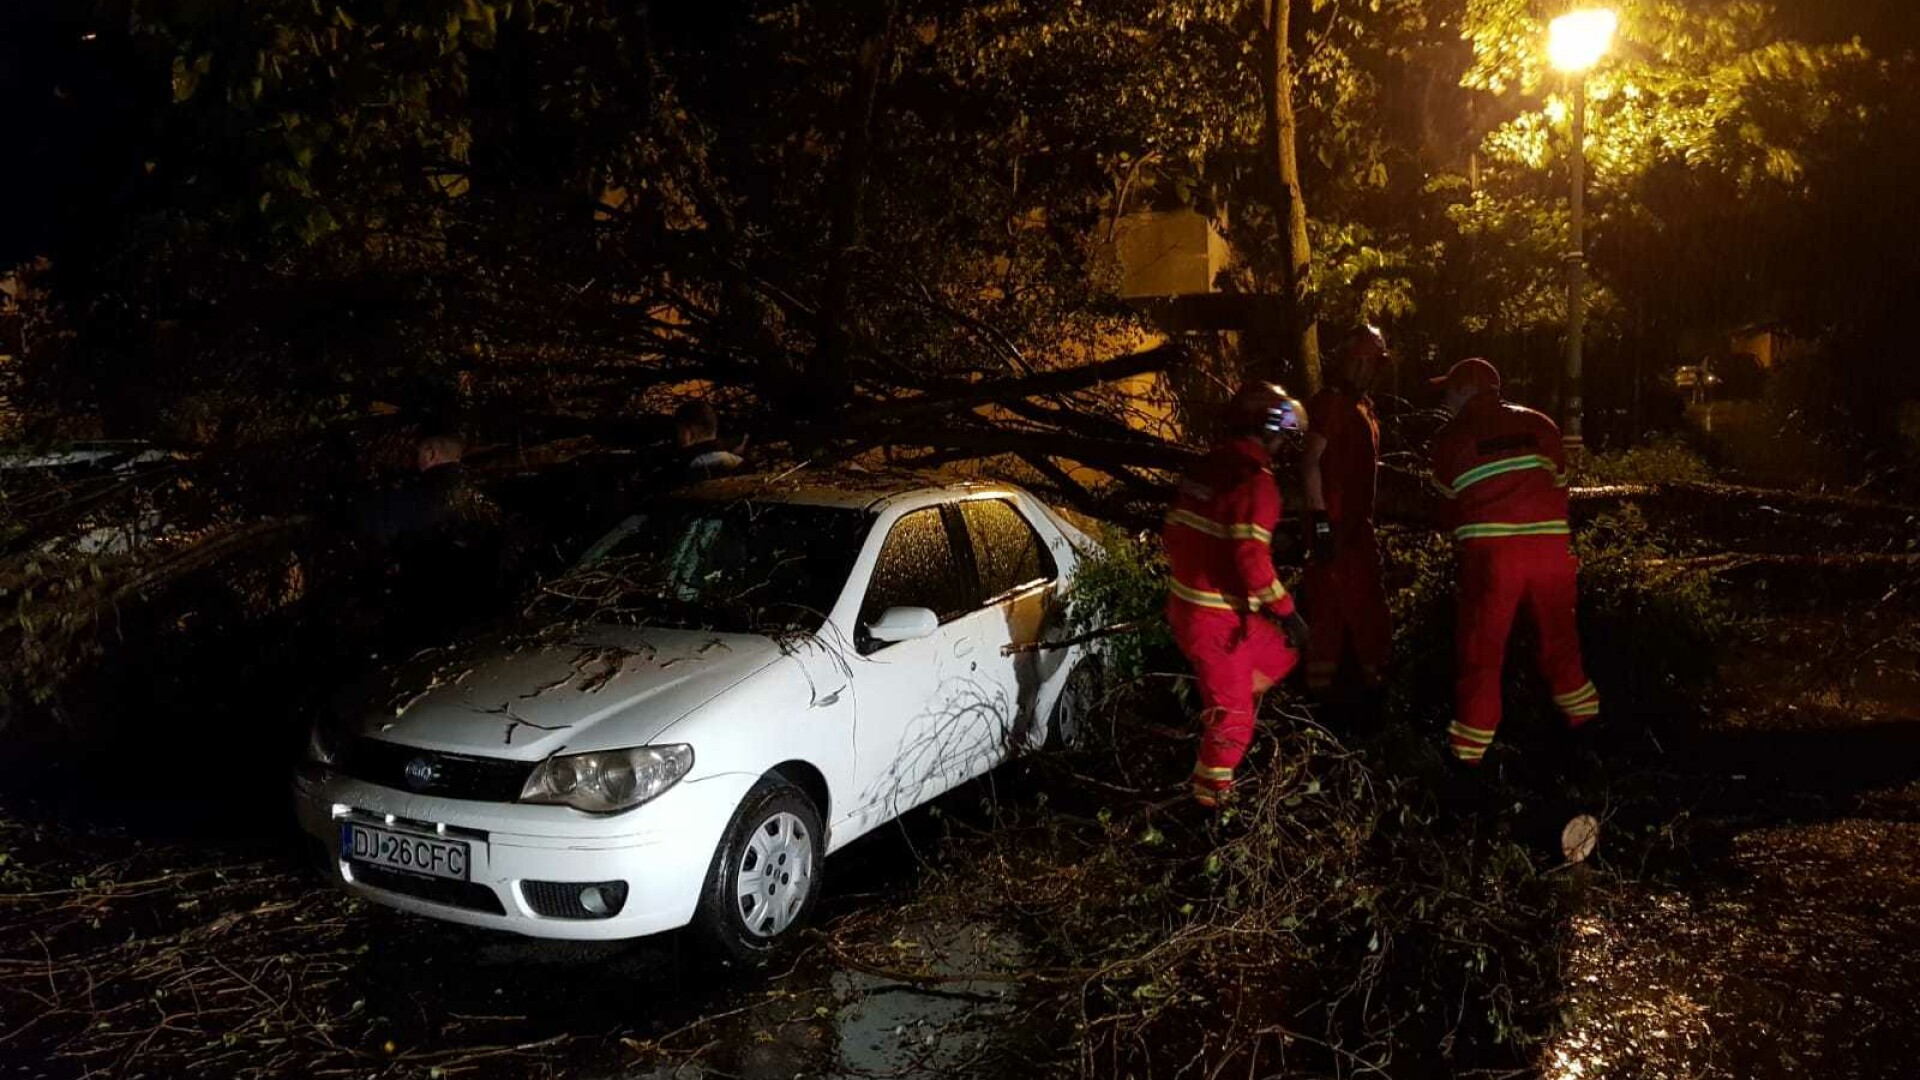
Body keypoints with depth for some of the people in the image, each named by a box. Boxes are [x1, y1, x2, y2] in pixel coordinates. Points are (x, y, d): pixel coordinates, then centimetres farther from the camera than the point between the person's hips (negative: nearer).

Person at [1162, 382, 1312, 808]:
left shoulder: (1205, 467, 8)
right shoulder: (1256, 480, -19)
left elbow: (1172, 533, 15)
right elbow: (1252, 557, -26)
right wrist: (1287, 611, -17)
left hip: (1185, 601, 9)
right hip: (1219, 618, -9)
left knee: (1281, 654, 24)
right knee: (1233, 719, 5)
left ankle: (1217, 713, 25)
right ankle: (1211, 798, 16)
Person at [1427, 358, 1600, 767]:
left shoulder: (1451, 436, 7)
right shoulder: (1539, 424, 15)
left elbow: (1449, 505, 15)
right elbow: (1559, 487, 18)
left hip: (1491, 552, -3)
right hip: (1550, 547, 3)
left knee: (1481, 649, 6)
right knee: (1559, 636, 23)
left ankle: (1469, 750, 9)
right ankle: (1584, 718, 37)